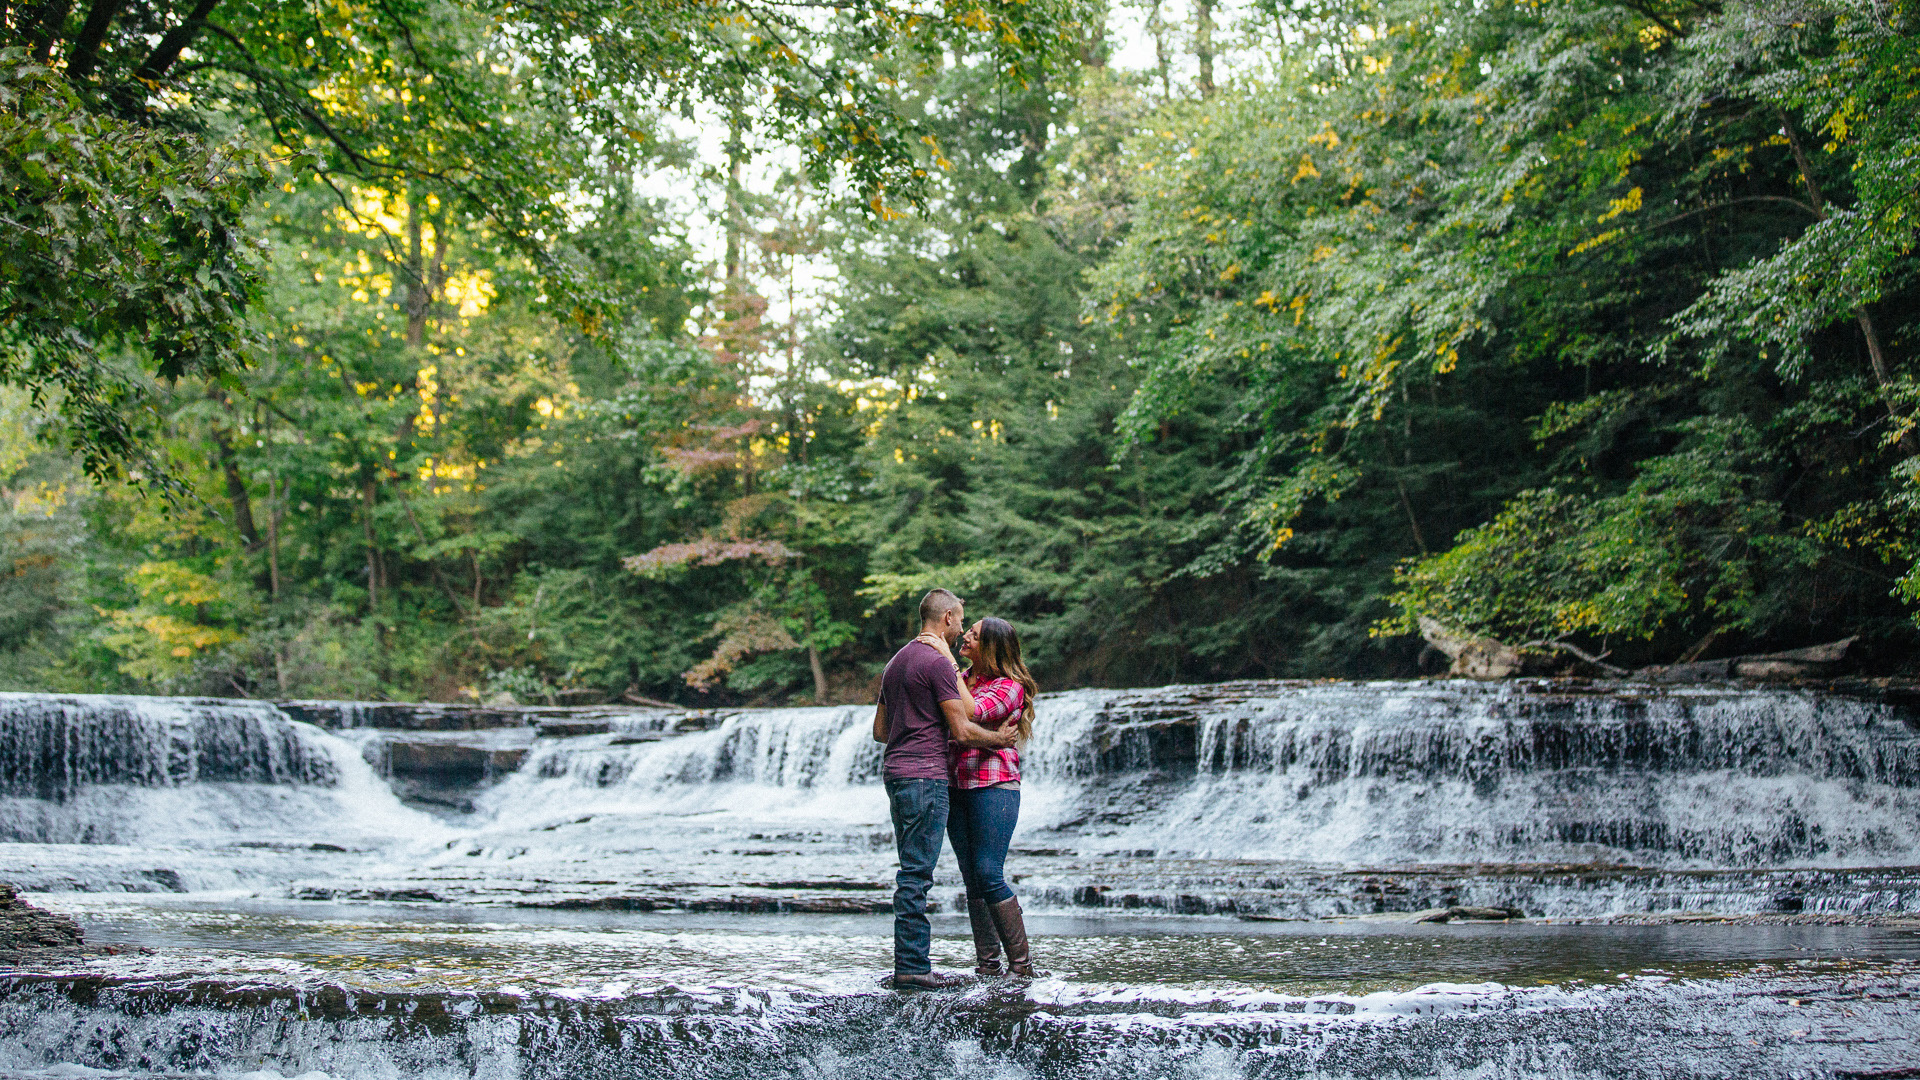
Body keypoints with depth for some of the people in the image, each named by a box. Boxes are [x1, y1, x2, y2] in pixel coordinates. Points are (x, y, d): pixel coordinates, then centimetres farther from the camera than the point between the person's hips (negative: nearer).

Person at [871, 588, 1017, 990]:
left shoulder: (897, 661, 19)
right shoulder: (938, 662, -10)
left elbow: (880, 729, 24)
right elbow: (963, 729, -12)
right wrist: (1000, 739, 5)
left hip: (895, 773, 9)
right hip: (924, 776, -9)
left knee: (914, 872, 12)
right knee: (916, 873, -8)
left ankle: (909, 963, 12)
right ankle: (912, 967, -8)